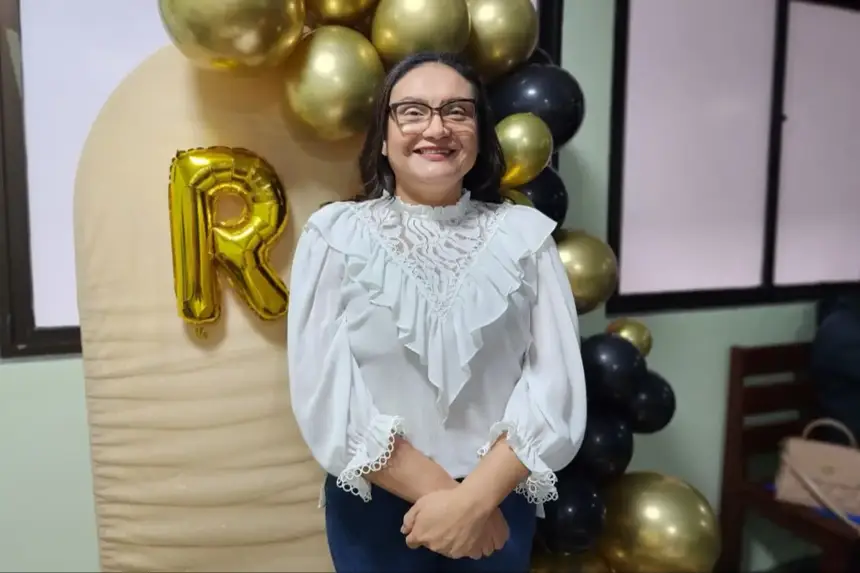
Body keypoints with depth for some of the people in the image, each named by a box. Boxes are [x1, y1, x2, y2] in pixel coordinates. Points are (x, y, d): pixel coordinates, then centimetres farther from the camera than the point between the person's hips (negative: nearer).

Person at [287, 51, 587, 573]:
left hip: (500, 502, 1)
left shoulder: (526, 234, -5)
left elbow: (556, 388, -9)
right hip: (373, 505, 0)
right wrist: (438, 490, -16)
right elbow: (324, 393, -14)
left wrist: (474, 497, -18)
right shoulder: (335, 234, -9)